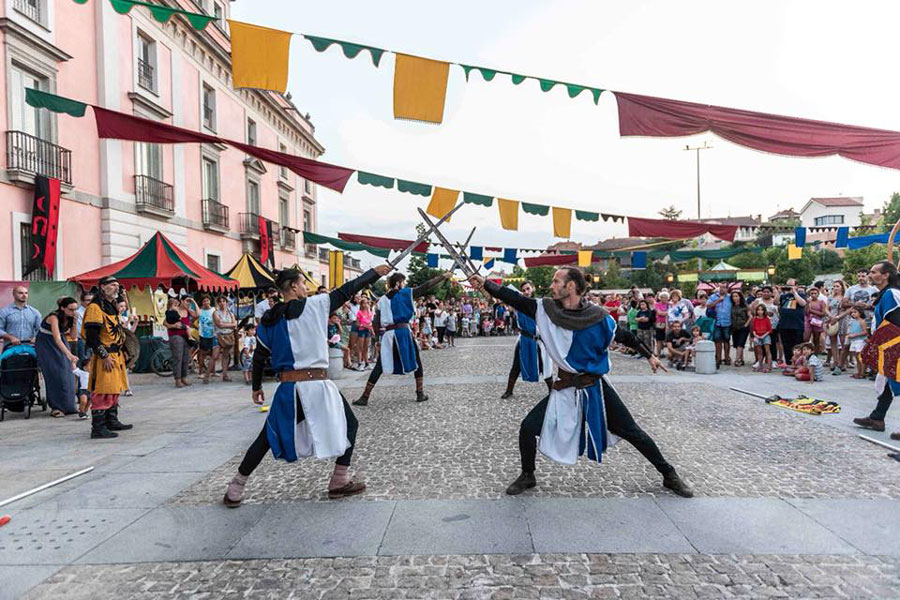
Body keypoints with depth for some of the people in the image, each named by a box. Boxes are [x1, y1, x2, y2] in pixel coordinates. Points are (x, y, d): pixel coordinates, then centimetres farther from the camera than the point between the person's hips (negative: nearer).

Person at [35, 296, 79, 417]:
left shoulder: (69, 318, -8)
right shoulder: (54, 317, -28)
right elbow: (57, 339, -39)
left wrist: (74, 322, -17)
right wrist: (70, 355, -49)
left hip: (60, 345, 6)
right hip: (45, 345, -6)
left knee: (67, 373, 1)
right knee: (55, 375, -11)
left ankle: (68, 405, 9)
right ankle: (56, 407, -5)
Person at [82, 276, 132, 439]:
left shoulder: (112, 307, 18)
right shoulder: (95, 308, -13)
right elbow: (92, 336, -19)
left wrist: (121, 351, 20)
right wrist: (104, 356, -22)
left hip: (115, 355, 10)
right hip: (104, 357, -10)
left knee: (115, 389, 17)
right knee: (102, 392, -8)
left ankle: (112, 421, 28)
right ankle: (98, 428, -3)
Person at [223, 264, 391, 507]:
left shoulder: (268, 320, 8)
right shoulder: (315, 305, -5)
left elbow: (259, 357, 13)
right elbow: (347, 290, 3)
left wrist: (256, 387, 27)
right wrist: (375, 272, 15)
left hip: (288, 387, 4)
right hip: (317, 385, -4)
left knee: (268, 437, 20)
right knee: (349, 425, 17)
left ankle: (235, 490, 22)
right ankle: (340, 482, 18)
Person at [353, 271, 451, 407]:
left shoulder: (382, 300, 12)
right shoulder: (405, 293, 2)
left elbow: (378, 321, 7)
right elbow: (425, 287, 0)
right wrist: (443, 276, 4)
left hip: (387, 334, 3)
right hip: (403, 332, -3)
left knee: (380, 366, 5)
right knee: (416, 362, 15)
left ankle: (364, 397, 2)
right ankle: (420, 394, 14)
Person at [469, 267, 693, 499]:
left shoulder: (598, 317, -13)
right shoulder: (546, 309, -7)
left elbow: (624, 336, 3)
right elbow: (514, 298, -11)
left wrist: (649, 355, 12)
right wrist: (485, 284, -21)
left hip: (596, 387, -2)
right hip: (565, 388, 2)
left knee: (632, 432, 6)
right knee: (528, 428, -5)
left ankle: (669, 475, 27)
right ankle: (527, 476, 19)